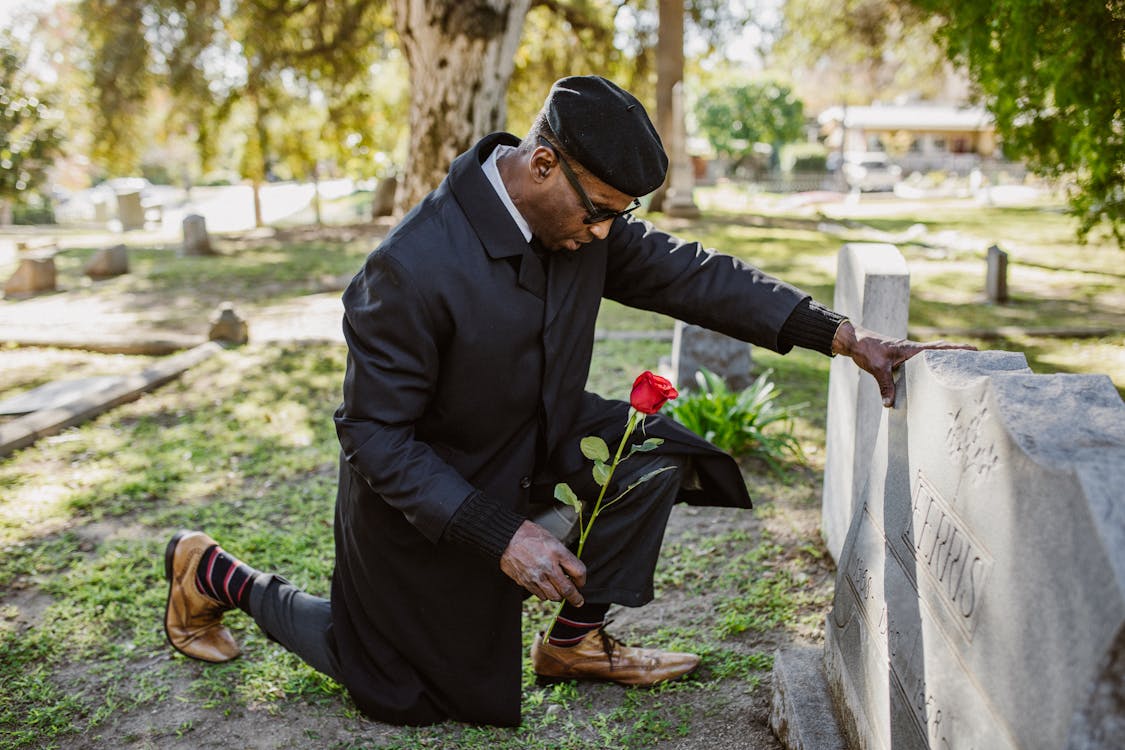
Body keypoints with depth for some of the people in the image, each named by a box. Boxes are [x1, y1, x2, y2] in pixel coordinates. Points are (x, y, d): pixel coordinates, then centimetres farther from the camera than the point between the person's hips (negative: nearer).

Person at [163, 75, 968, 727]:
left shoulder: (581, 217, -14)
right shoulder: (413, 268, -35)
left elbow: (689, 273, -8)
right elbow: (376, 435, -28)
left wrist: (845, 336, -15)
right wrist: (501, 535, -31)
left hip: (531, 439, 6)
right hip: (421, 492, -6)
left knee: (652, 450, -14)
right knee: (401, 688, 10)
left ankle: (577, 641, 6)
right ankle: (215, 575, 27)